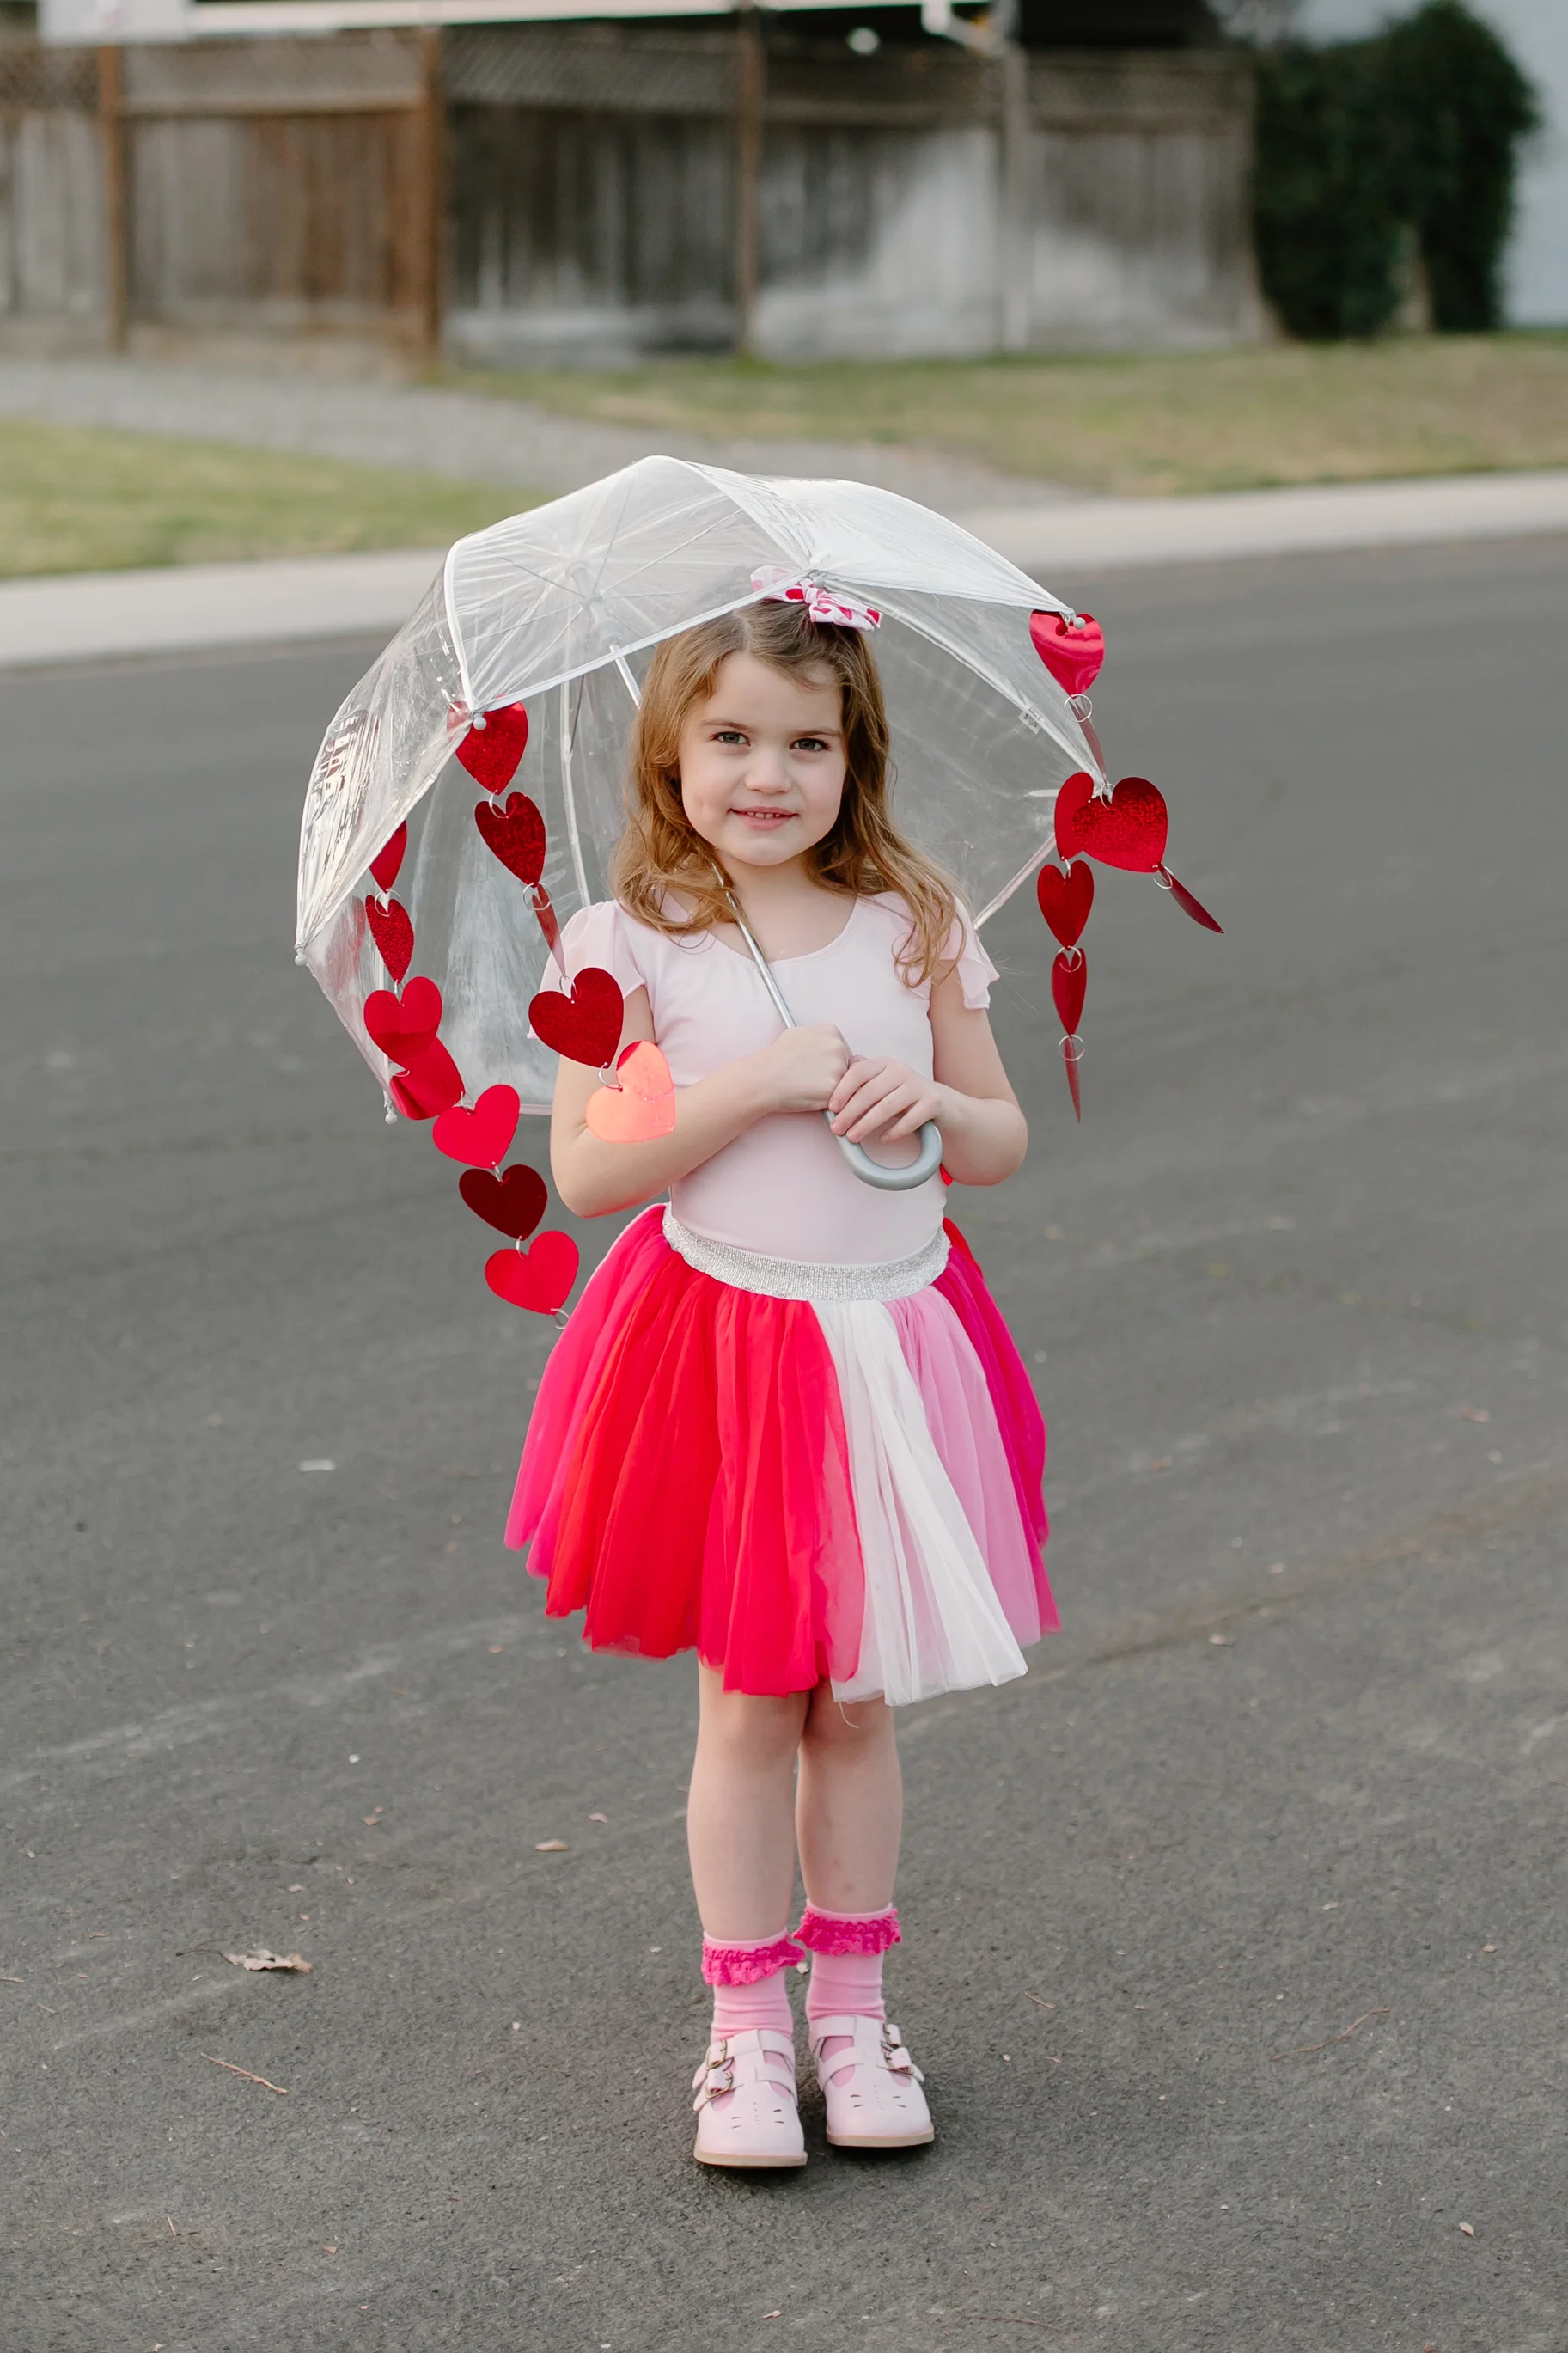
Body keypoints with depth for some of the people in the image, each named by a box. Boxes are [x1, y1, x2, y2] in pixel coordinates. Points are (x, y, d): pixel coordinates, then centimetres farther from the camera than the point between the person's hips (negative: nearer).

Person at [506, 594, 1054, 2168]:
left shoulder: (911, 930, 3)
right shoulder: (634, 945, -6)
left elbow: (1004, 1141, 8)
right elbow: (582, 1169, -12)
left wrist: (933, 1104, -13)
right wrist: (751, 1083, -20)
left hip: (892, 1345, 3)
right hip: (722, 1345, -2)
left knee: (855, 1702, 12)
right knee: (748, 1705, 5)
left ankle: (850, 2008, 26)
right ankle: (747, 2028, 19)